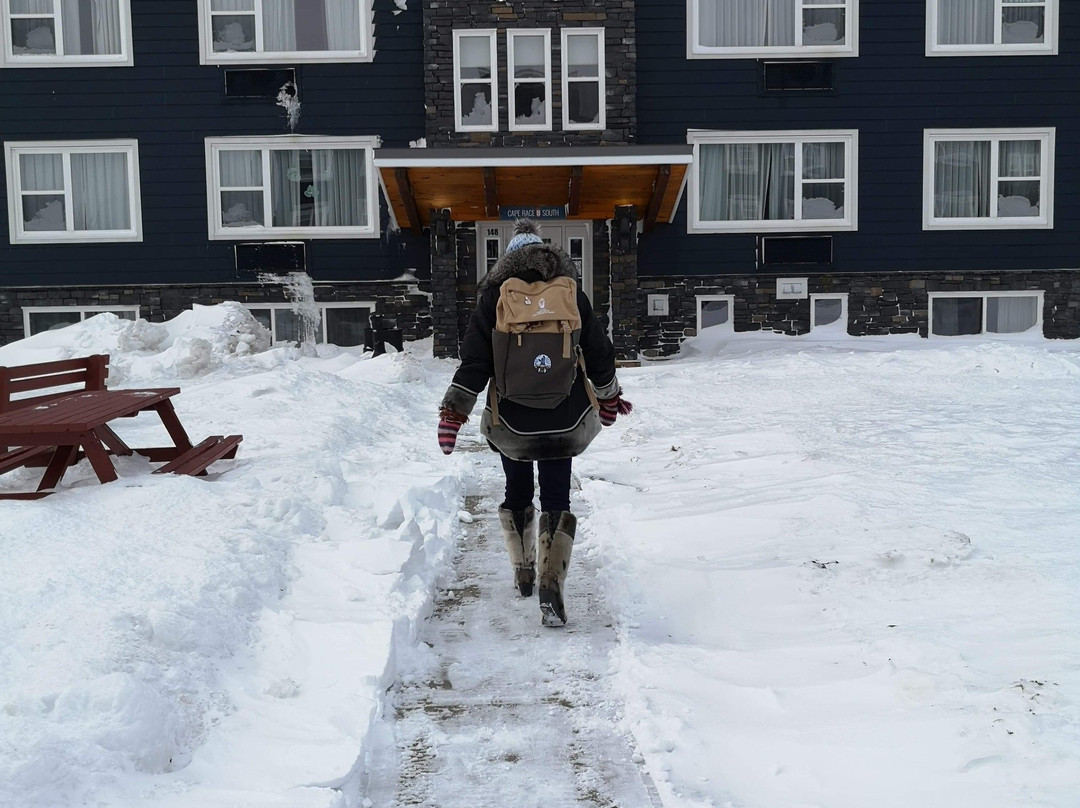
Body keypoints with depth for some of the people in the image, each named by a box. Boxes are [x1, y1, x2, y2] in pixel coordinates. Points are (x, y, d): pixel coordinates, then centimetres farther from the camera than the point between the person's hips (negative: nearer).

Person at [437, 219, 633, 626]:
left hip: (511, 420, 0)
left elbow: (475, 360, -7)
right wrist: (608, 396, 23)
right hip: (564, 420, 0)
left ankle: (523, 572, 31)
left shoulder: (493, 297, -3)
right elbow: (599, 354, 7)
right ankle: (551, 584, -12)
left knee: (517, 493, 19)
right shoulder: (573, 295, 1)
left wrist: (454, 410, -2)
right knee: (556, 500, 3)